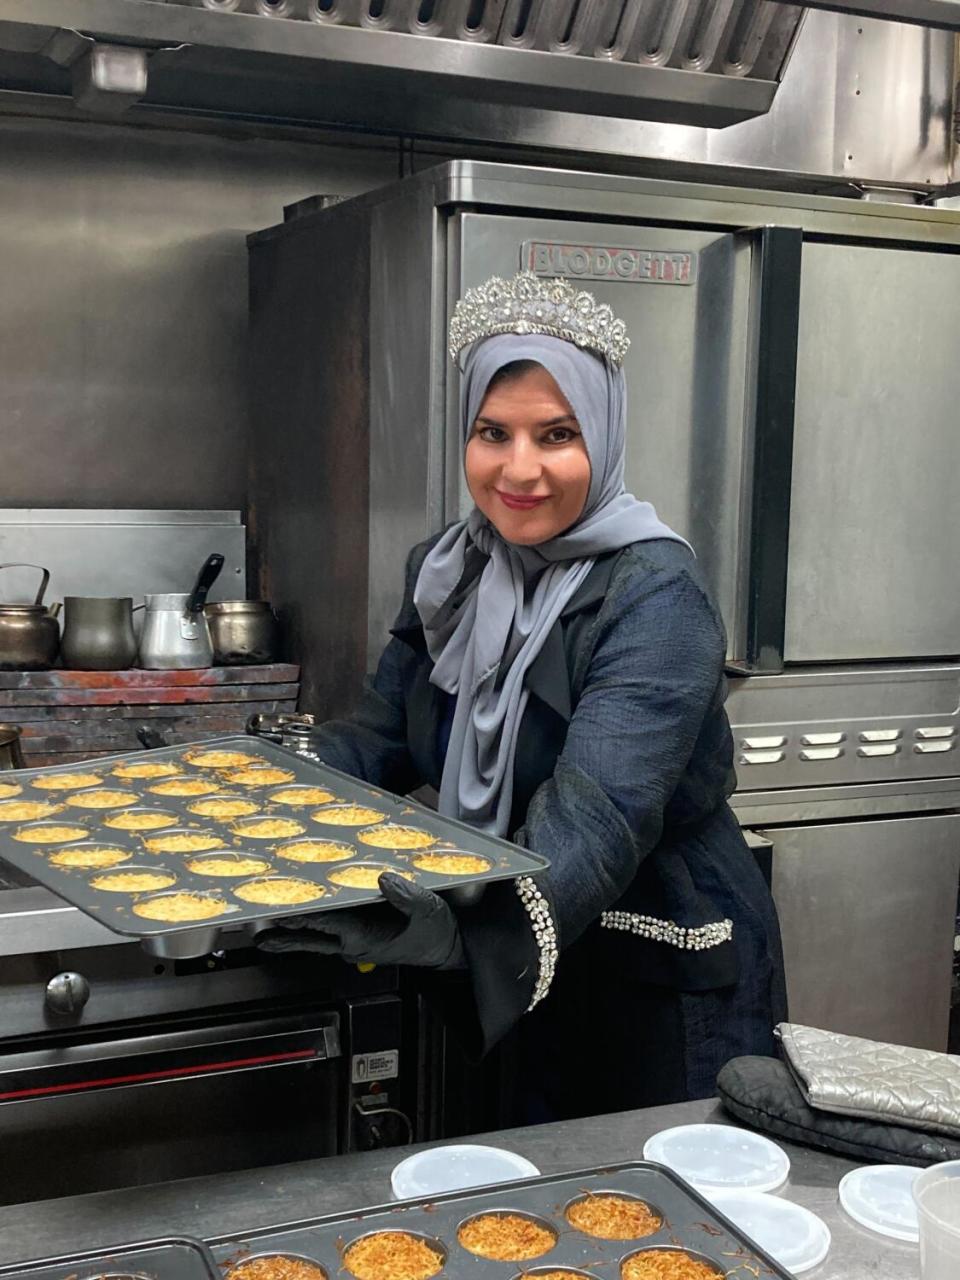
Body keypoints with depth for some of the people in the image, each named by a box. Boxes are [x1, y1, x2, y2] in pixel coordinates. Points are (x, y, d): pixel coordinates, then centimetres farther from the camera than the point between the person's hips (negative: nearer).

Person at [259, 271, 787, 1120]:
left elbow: (599, 812, -36)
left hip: (665, 987, -6)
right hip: (523, 979, 6)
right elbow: (383, 733, 2)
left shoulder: (654, 597, -24)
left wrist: (470, 930, -52)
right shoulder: (451, 571, -2)